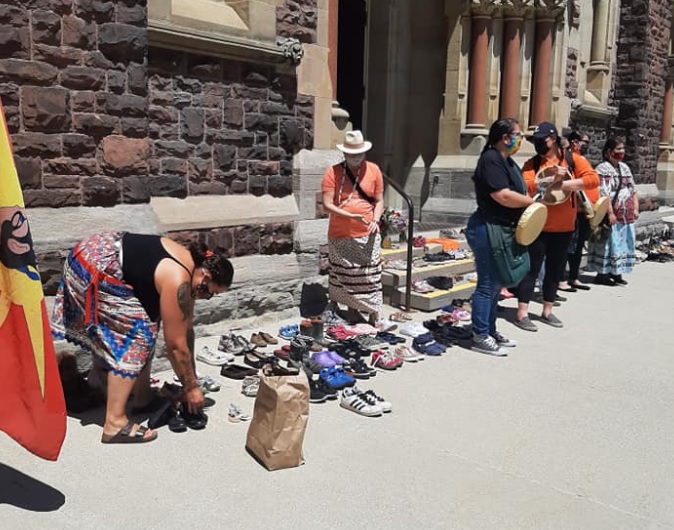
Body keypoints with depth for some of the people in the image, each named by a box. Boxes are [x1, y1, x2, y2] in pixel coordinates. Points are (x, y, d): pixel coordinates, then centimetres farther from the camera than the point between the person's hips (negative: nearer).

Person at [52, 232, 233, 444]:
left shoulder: (190, 265, 5)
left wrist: (190, 378, 16)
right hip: (92, 268, -10)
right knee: (136, 333, -12)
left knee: (148, 320, 15)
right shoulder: (177, 283, -23)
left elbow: (186, 329, 12)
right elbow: (175, 345, -16)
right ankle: (114, 423, -11)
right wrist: (191, 387, -3)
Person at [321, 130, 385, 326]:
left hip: (367, 235, 1)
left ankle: (375, 312, 11)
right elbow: (327, 205, -11)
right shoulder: (333, 172, -5)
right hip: (341, 236, -1)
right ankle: (352, 309, 23)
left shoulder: (374, 170, 3)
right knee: (346, 274, 8)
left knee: (370, 273, 3)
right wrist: (351, 216, -21)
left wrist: (375, 220, -11)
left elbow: (379, 201, 8)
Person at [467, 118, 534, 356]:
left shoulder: (507, 161, 16)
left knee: (495, 284, 16)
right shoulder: (491, 160, -15)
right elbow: (503, 196, -24)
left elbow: (517, 191, 21)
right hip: (487, 229, -10)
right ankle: (480, 337, 4)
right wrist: (534, 201, -12)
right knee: (488, 285, -5)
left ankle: (490, 331, 26)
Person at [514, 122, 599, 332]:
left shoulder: (573, 159, 1)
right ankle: (522, 314, 4)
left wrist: (562, 184, -18)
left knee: (555, 270, 12)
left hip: (564, 228, 2)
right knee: (531, 269, 0)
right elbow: (527, 186, -16)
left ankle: (547, 311, 25)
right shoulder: (532, 163, 0)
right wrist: (552, 179, -24)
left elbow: (593, 179, -12)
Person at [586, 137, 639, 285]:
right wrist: (610, 213, -21)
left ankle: (616, 272, 20)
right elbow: (604, 194, -17)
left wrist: (636, 208, 8)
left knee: (624, 244, 11)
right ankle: (602, 273, 4)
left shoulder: (625, 168, 16)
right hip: (611, 217, -8)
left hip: (626, 216, 8)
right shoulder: (603, 169, -9)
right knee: (608, 244, -4)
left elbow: (633, 190, 18)